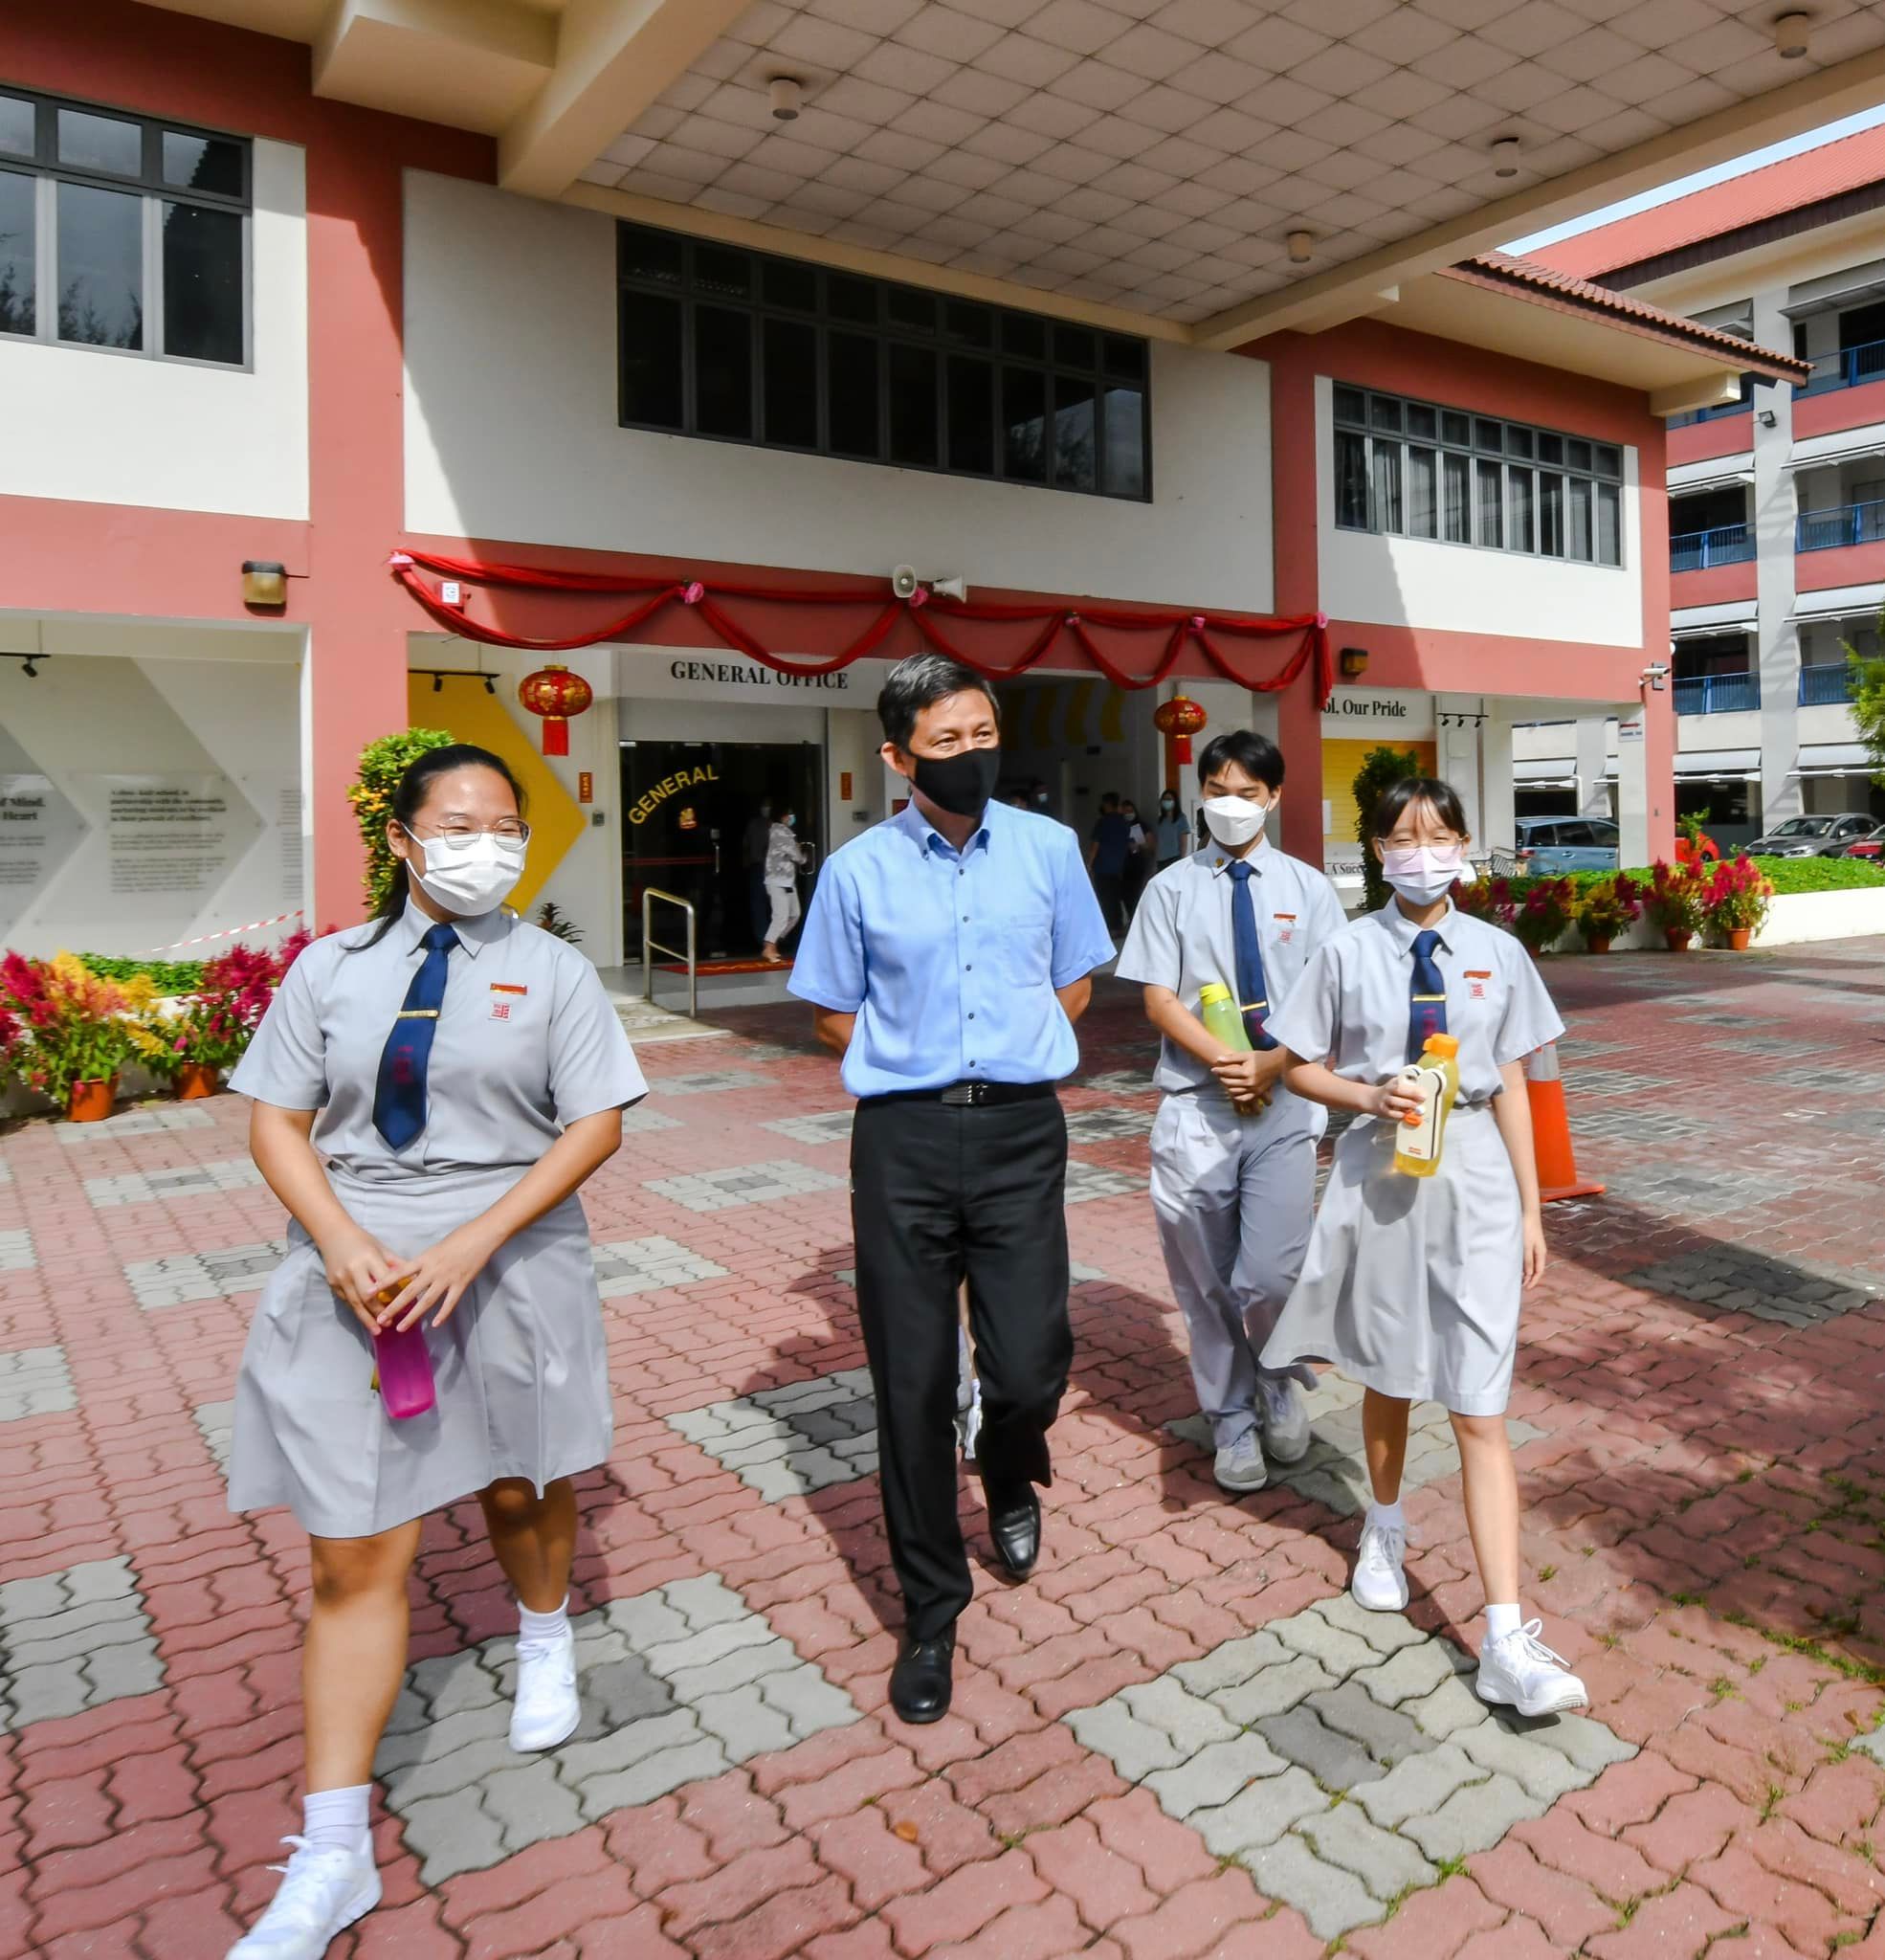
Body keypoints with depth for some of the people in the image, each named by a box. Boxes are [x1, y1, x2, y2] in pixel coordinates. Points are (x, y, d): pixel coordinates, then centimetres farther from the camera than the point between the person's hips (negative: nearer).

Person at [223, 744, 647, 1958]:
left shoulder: (551, 971, -2)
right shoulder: (332, 970, 3)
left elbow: (597, 1127, -7)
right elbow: (277, 1121, 3)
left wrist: (469, 1246, -17)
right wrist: (342, 1242, -14)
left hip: (509, 1267, 0)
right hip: (351, 1274, 1)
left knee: (516, 1488, 19)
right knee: (356, 1559, 2)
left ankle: (546, 1642, 52)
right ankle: (333, 1859, 16)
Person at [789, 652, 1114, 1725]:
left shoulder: (1047, 848, 5)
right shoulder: (859, 870, 0)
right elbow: (834, 1013, 8)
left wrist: (1011, 1064, 8)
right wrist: (920, 1073, 4)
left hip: (1021, 1130, 1)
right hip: (905, 1136, 0)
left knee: (1030, 1364, -3)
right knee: (913, 1386, 6)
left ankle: (1010, 1482, 37)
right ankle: (932, 1612, 27)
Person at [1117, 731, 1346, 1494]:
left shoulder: (1306, 887, 6)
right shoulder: (1171, 888, 3)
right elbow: (1159, 1001, -2)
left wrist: (1271, 1063, -13)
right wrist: (1225, 1060, -15)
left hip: (1284, 1104, 0)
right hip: (1196, 1107, 1)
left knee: (1271, 1276, -9)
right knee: (1208, 1283, 9)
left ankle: (1280, 1382, 25)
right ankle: (1232, 1423, 29)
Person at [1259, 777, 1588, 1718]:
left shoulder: (1497, 954, 0)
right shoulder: (1347, 952, -3)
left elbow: (1511, 1085, 4)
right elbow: (1301, 1067, 4)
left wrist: (1530, 1209, 5)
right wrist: (1370, 1096, -15)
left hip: (1475, 1179, 0)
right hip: (1380, 1173, 0)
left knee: (1480, 1411, -3)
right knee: (1388, 1378, 19)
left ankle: (1507, 1642, 2)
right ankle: (1384, 1530, 46)